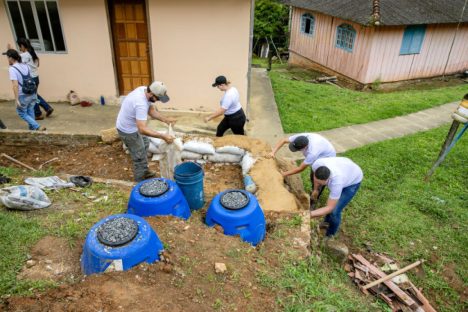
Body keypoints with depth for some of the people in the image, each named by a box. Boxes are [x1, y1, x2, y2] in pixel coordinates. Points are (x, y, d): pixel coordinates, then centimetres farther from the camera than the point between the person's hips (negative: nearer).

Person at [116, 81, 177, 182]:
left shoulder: (144, 90, -9)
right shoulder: (141, 104, -38)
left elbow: (151, 110, 3)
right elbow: (142, 129, -44)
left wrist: (166, 120, -10)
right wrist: (163, 136, -43)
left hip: (132, 125, 10)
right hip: (128, 130, -10)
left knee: (144, 144, 26)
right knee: (139, 156, 4)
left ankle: (144, 171, 42)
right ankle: (141, 182, 23)